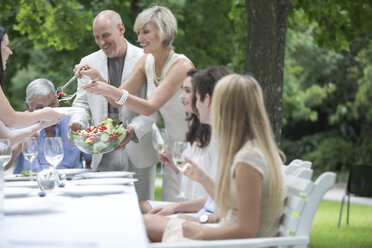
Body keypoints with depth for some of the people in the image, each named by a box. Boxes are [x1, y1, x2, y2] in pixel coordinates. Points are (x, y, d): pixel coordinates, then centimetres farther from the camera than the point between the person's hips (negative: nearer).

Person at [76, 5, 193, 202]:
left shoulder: (181, 65, -20)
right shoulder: (146, 62, 3)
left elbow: (150, 107, -28)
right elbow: (117, 101, 3)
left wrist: (112, 91, -36)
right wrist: (96, 77, -12)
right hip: (174, 145, 7)